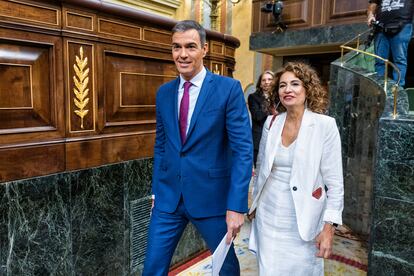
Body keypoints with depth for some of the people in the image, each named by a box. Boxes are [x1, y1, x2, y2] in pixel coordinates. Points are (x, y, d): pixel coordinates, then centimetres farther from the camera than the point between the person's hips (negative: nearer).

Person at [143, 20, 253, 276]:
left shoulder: (229, 88, -9)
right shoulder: (164, 92, 6)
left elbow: (243, 149, -13)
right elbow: (160, 146, 13)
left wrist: (237, 206, -17)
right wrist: (157, 190, 11)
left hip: (211, 196, -3)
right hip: (168, 197, 4)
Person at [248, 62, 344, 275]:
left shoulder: (325, 125, -10)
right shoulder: (271, 122, 1)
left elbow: (335, 182, -9)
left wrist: (329, 227, -12)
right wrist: (255, 204, 17)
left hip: (303, 220, -3)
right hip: (269, 216, 3)